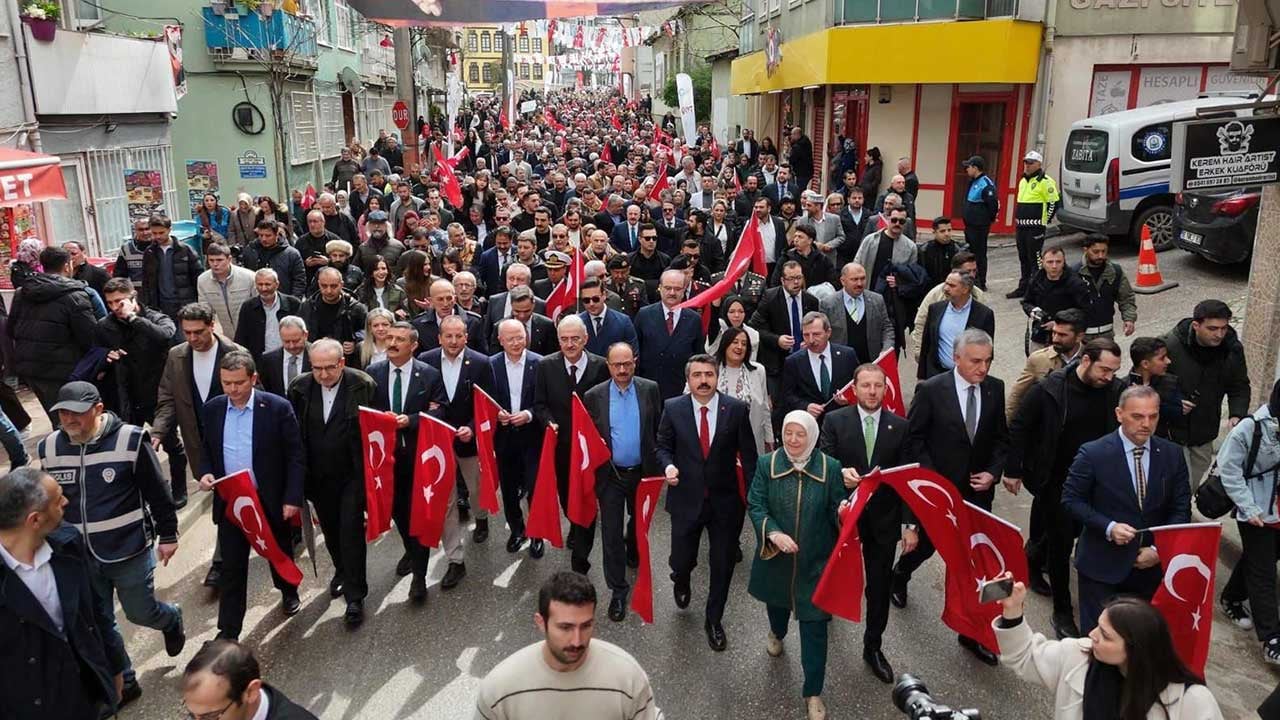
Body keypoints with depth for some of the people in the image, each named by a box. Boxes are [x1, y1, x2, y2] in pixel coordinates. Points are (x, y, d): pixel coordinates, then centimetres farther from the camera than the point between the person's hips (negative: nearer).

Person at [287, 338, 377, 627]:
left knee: (351, 531, -4)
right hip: (318, 476, 4)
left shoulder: (363, 386, -15)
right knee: (330, 529, 19)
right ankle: (342, 571, 44)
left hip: (353, 473, -4)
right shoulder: (299, 388, -5)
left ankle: (354, 597, 6)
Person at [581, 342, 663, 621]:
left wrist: (659, 463, -1)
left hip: (642, 472, 2)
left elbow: (660, 429, 0)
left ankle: (633, 551, 55)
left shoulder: (650, 389, -6)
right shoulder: (594, 396, -7)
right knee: (611, 531, 1)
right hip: (610, 474, -1)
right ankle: (618, 590, 13)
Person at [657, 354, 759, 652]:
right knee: (681, 561, 10)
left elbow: (748, 453, -3)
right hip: (686, 499, 0)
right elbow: (663, 446, 5)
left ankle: (714, 620, 35)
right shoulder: (673, 408, -6)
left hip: (725, 500, 0)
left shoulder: (736, 409, -8)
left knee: (722, 566, 10)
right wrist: (668, 465, -16)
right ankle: (682, 582, 50)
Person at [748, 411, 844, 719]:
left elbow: (837, 512, -5)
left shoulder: (830, 467, -10)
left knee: (814, 627, 1)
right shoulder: (767, 464, -9)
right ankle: (776, 633, 65)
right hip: (776, 556, 2)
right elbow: (755, 506, -10)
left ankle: (813, 692, 18)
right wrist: (774, 533, -25)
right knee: (777, 600, 29)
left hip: (815, 561, -2)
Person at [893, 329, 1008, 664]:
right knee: (926, 544, 18)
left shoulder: (995, 389, -4)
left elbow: (1001, 437, 6)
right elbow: (914, 438, -9)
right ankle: (899, 575, 52)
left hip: (977, 489, 3)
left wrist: (993, 472, -8)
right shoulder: (931, 390, -16)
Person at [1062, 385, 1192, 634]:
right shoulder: (1093, 453, -12)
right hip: (1102, 564, -3)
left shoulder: (1173, 454, -1)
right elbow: (1072, 500, -7)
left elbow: (1181, 508, 3)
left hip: (1151, 563, 3)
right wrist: (1109, 527, -20)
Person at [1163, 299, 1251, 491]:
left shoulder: (1233, 349, -8)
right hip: (1172, 431, -5)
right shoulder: (1170, 345, -22)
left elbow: (1240, 387, 4)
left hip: (1205, 433, 5)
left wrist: (1237, 414, -14)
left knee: (1195, 484, 18)